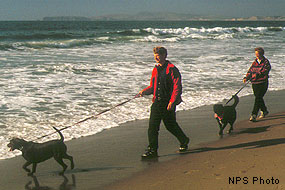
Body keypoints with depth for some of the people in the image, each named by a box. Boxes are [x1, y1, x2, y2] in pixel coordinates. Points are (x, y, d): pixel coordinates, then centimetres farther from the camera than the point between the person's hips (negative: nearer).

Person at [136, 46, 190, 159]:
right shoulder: (155, 70, 13)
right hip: (157, 102, 6)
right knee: (152, 127, -2)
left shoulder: (172, 69, -9)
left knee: (171, 125, 7)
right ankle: (152, 150, 4)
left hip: (168, 104, -6)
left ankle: (184, 142, 30)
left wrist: (172, 102, -21)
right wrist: (143, 92, 0)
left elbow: (177, 87, -14)